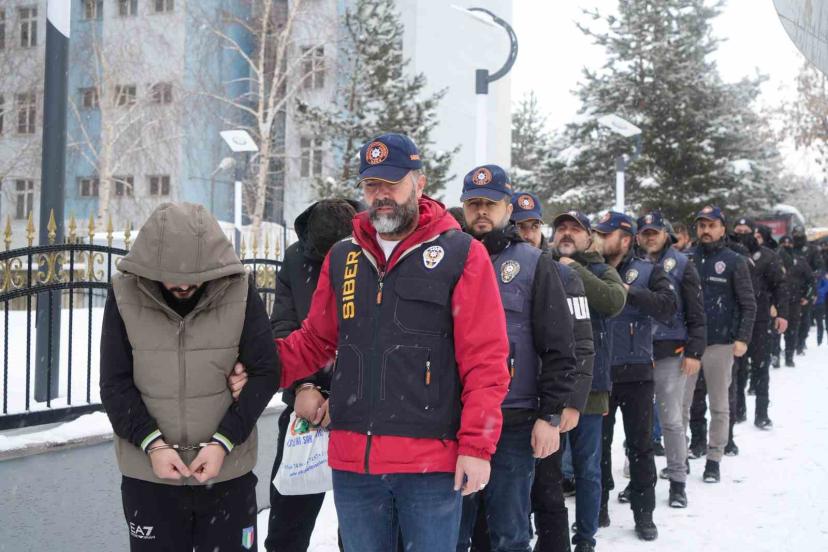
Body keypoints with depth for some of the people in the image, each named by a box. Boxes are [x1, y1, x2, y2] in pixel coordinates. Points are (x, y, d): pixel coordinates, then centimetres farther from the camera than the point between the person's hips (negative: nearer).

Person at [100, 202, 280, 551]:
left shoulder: (240, 292, -9)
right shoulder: (125, 296, -8)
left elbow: (265, 372, -6)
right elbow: (115, 384, -4)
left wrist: (223, 442, -15)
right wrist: (151, 443, -17)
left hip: (227, 472, 0)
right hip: (148, 474, 1)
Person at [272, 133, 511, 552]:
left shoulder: (462, 255, -4)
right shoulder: (341, 258, 11)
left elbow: (485, 360, -7)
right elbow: (315, 341, 16)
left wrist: (477, 446, -12)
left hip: (432, 459, -4)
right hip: (351, 459, 4)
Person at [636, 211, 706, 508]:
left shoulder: (681, 265, 1)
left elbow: (696, 313, -1)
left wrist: (694, 352, -8)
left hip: (670, 353, -2)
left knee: (671, 419, 2)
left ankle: (678, 481, 14)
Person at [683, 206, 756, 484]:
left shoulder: (734, 261, 0)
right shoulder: (685, 258, 5)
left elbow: (748, 304, -2)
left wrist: (743, 339, -10)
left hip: (721, 343, -2)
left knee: (719, 405, 7)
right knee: (680, 402, 4)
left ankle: (714, 459, 17)